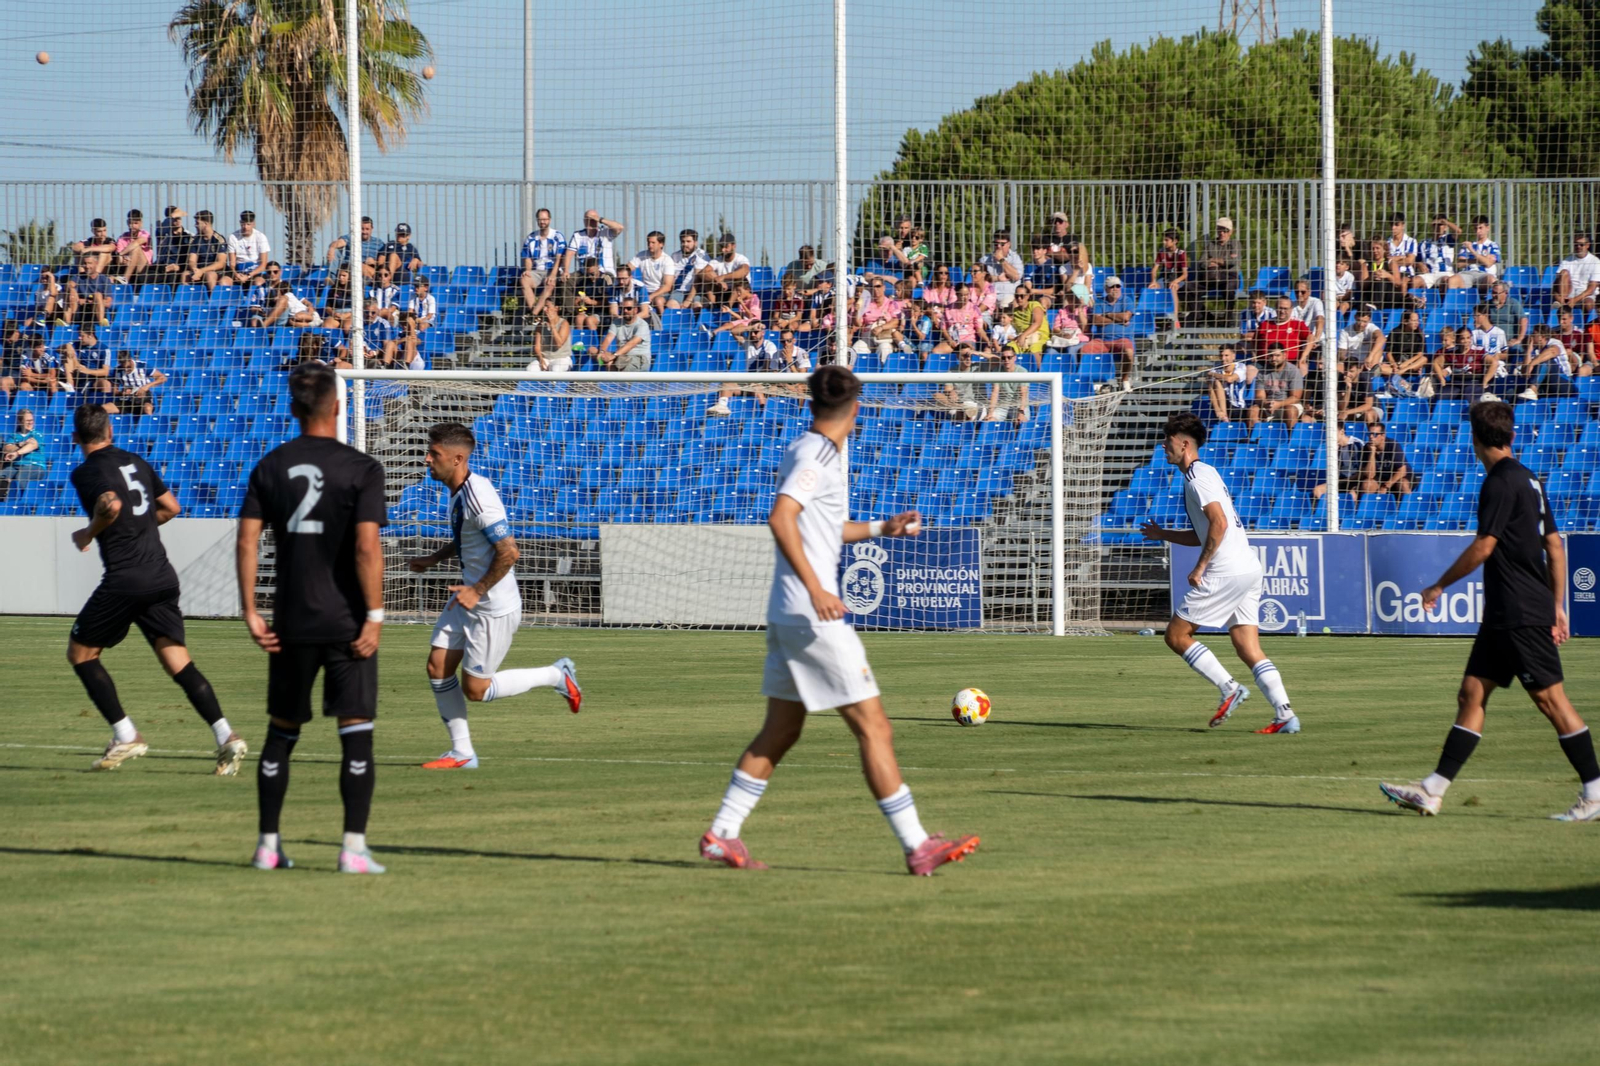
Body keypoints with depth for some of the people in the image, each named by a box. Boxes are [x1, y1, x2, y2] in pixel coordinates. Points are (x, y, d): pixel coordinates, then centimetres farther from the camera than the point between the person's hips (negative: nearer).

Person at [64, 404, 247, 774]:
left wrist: (88, 534, -7)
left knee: (80, 653, 12)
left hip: (125, 580, -6)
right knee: (179, 662, 3)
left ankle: (125, 736, 5)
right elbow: (170, 507, 21)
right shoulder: (136, 462, 16)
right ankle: (226, 737, -14)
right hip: (162, 575, 6)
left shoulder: (86, 472, -6)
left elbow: (112, 504, -24)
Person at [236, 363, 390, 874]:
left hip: (291, 621, 4)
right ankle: (354, 847, -6)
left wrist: (250, 612, 2)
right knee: (356, 733, -1)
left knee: (282, 731, 13)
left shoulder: (271, 467, 5)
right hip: (347, 620, -4)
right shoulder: (360, 469, -7)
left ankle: (268, 844, 16)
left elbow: (247, 540, -1)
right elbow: (367, 547, -15)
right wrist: (374, 616, -11)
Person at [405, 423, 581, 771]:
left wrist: (478, 591, -19)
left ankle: (556, 676, 15)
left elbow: (508, 553, -26)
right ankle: (462, 752, 11)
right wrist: (435, 558, 14)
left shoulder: (478, 498, -25)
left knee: (475, 689, -2)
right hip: (468, 599, 9)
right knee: (437, 666, 2)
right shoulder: (458, 491, 5)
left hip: (494, 608, -9)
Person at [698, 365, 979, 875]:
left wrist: (882, 528, 30)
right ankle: (917, 847, -6)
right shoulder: (816, 457, -13)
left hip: (789, 616, 10)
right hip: (814, 617, -10)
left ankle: (722, 834, 15)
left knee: (780, 731, 15)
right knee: (873, 728, -7)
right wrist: (816, 589, -28)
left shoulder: (805, 452, 16)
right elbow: (780, 519, -25)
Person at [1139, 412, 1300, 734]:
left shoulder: (1198, 477, -8)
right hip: (1249, 568, 10)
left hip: (1226, 572, -10)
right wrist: (1162, 534, 28)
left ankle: (1229, 689, -7)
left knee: (1176, 635, -2)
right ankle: (1285, 715, -7)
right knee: (1249, 649, 4)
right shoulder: (1203, 474, 23)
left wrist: (1200, 567, -17)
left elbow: (1219, 523, -20)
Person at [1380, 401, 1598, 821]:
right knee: (1471, 694, 7)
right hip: (1503, 617, 10)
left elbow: (1483, 547, -16)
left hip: (1522, 615, -10)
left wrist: (1439, 586, -5)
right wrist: (1558, 606, 19)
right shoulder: (1528, 480, 15)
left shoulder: (1502, 482, -13)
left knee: (1550, 698, -6)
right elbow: (1555, 547, 17)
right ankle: (1432, 791, 6)